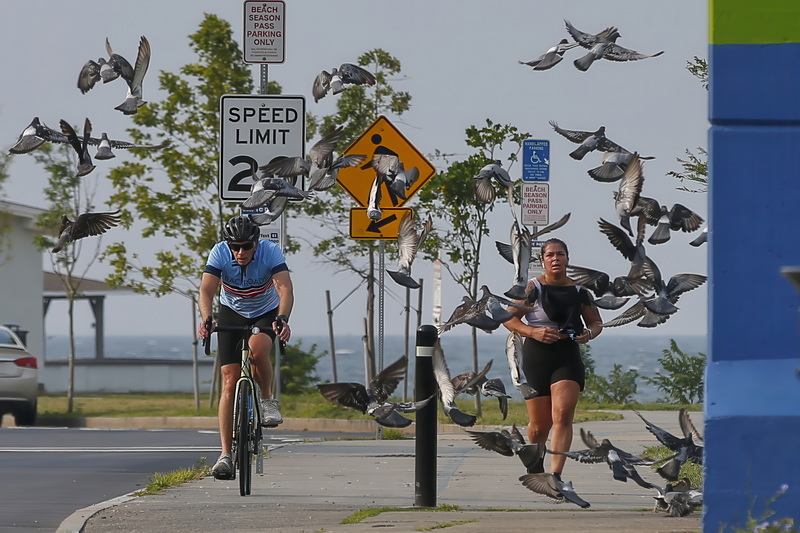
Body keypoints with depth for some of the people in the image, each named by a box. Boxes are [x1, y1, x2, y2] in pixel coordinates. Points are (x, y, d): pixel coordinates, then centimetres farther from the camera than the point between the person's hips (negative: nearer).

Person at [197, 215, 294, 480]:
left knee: (257, 350, -36)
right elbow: (206, 290, -32)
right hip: (232, 313, 1)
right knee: (230, 382, -10)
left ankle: (268, 399, -6)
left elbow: (285, 288, -37)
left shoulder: (270, 252, -26)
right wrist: (206, 319, -51)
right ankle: (225, 455, -9)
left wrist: (282, 319, -55)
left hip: (266, 314, -1)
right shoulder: (220, 253, -23)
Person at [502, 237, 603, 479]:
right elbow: (508, 318, -2)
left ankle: (556, 475, -22)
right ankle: (535, 459, 40)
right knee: (540, 425, 6)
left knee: (563, 415, -19)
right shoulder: (531, 288, -3)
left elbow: (596, 322, 17)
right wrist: (533, 332, -17)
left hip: (568, 357, 1)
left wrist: (590, 333, -6)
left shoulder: (579, 291, 5)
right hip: (536, 357, -1)